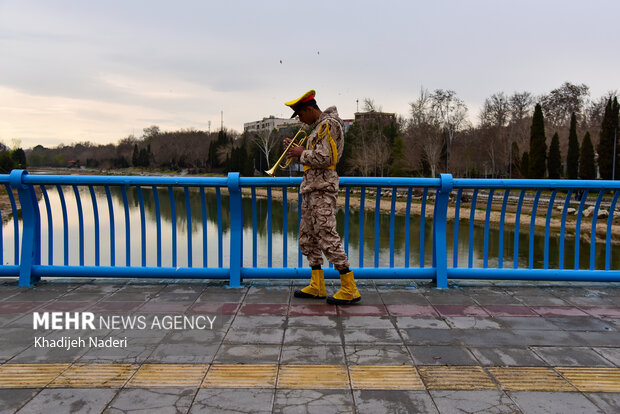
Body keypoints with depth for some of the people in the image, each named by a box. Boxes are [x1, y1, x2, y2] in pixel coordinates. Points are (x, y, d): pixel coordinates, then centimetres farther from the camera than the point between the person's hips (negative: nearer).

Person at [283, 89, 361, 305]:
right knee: (307, 237, 12)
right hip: (311, 187, 11)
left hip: (322, 188, -11)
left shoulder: (328, 124, -11)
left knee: (327, 236, -12)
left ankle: (349, 289, -8)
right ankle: (316, 286, 19)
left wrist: (302, 153, -7)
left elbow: (324, 158, -20)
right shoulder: (318, 126, 21)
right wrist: (297, 149, 12)